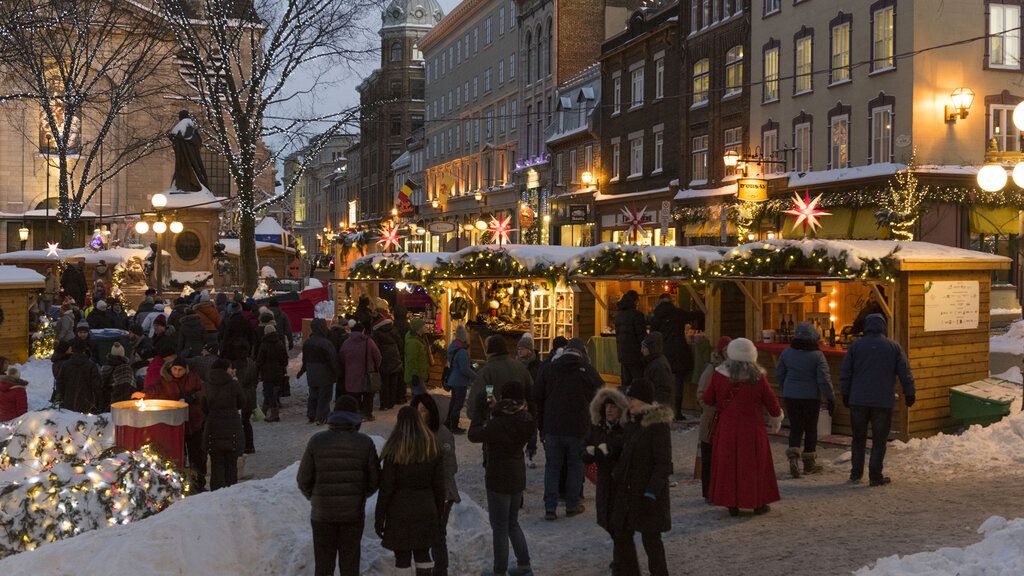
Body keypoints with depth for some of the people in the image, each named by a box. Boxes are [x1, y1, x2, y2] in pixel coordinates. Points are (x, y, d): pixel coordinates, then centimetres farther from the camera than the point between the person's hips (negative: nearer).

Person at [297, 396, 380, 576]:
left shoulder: (317, 441, -7)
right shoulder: (365, 443, -6)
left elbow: (303, 480, -3)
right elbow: (374, 480, -2)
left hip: (322, 513, 0)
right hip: (353, 513, 0)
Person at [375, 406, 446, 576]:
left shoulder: (394, 450, -9)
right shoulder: (433, 448, 2)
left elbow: (386, 488, -10)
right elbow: (439, 486, 4)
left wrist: (379, 517, -3)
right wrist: (439, 514, 12)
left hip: (400, 511, -3)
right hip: (426, 510, 4)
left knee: (402, 557, 4)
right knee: (423, 555, 15)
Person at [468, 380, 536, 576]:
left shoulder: (498, 424, -26)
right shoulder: (525, 419, -5)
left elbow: (474, 435, -13)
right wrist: (496, 410, 3)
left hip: (498, 480, -7)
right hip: (518, 477, 7)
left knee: (499, 527, 6)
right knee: (513, 523, 22)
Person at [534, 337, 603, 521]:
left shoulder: (549, 369, 3)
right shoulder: (587, 370, -3)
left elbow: (537, 398, 6)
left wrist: (541, 427, 14)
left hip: (552, 428, 2)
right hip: (578, 429, -2)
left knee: (552, 466, 8)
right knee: (575, 466, 12)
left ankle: (550, 508, 5)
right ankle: (572, 505, 17)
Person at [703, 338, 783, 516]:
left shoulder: (719, 376, -7)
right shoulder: (758, 378, -10)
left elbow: (707, 399, 2)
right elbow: (771, 401, 0)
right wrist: (776, 419, 19)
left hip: (727, 429, 1)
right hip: (752, 429, -1)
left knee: (728, 465, 9)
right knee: (754, 465, 11)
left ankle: (732, 504, 10)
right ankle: (758, 503, 18)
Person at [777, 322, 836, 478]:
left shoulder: (787, 353, 0)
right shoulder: (817, 355, -12)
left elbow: (779, 375, 9)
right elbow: (824, 379, -14)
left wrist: (784, 392, 23)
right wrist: (831, 398, -5)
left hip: (791, 395, 3)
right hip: (811, 397, -3)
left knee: (795, 428, 9)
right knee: (810, 429, 10)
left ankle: (793, 457, -12)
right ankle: (809, 463, 19)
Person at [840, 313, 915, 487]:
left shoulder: (856, 345, 1)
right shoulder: (893, 346, -1)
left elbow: (845, 372, 4)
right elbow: (905, 373, 2)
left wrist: (845, 394, 15)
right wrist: (910, 394, 14)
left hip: (858, 401, 1)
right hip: (883, 402, -1)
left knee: (858, 438, 13)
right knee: (879, 440, 5)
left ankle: (856, 474, 17)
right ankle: (875, 476, 3)